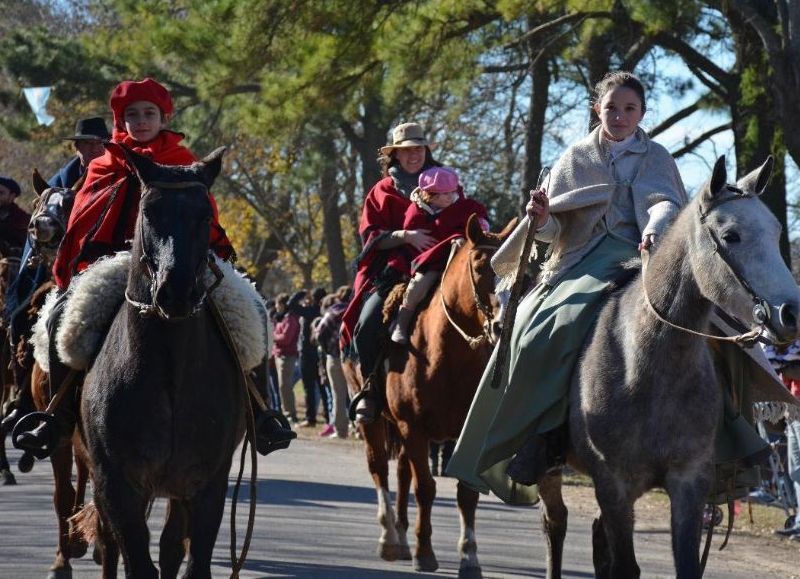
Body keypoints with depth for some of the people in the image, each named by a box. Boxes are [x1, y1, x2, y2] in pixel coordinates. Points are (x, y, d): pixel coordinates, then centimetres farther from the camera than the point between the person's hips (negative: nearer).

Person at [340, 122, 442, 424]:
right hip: (392, 271, -1)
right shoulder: (382, 192, 12)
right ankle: (371, 388, -6)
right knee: (367, 325, -23)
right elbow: (370, 236, 2)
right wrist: (405, 235, -14)